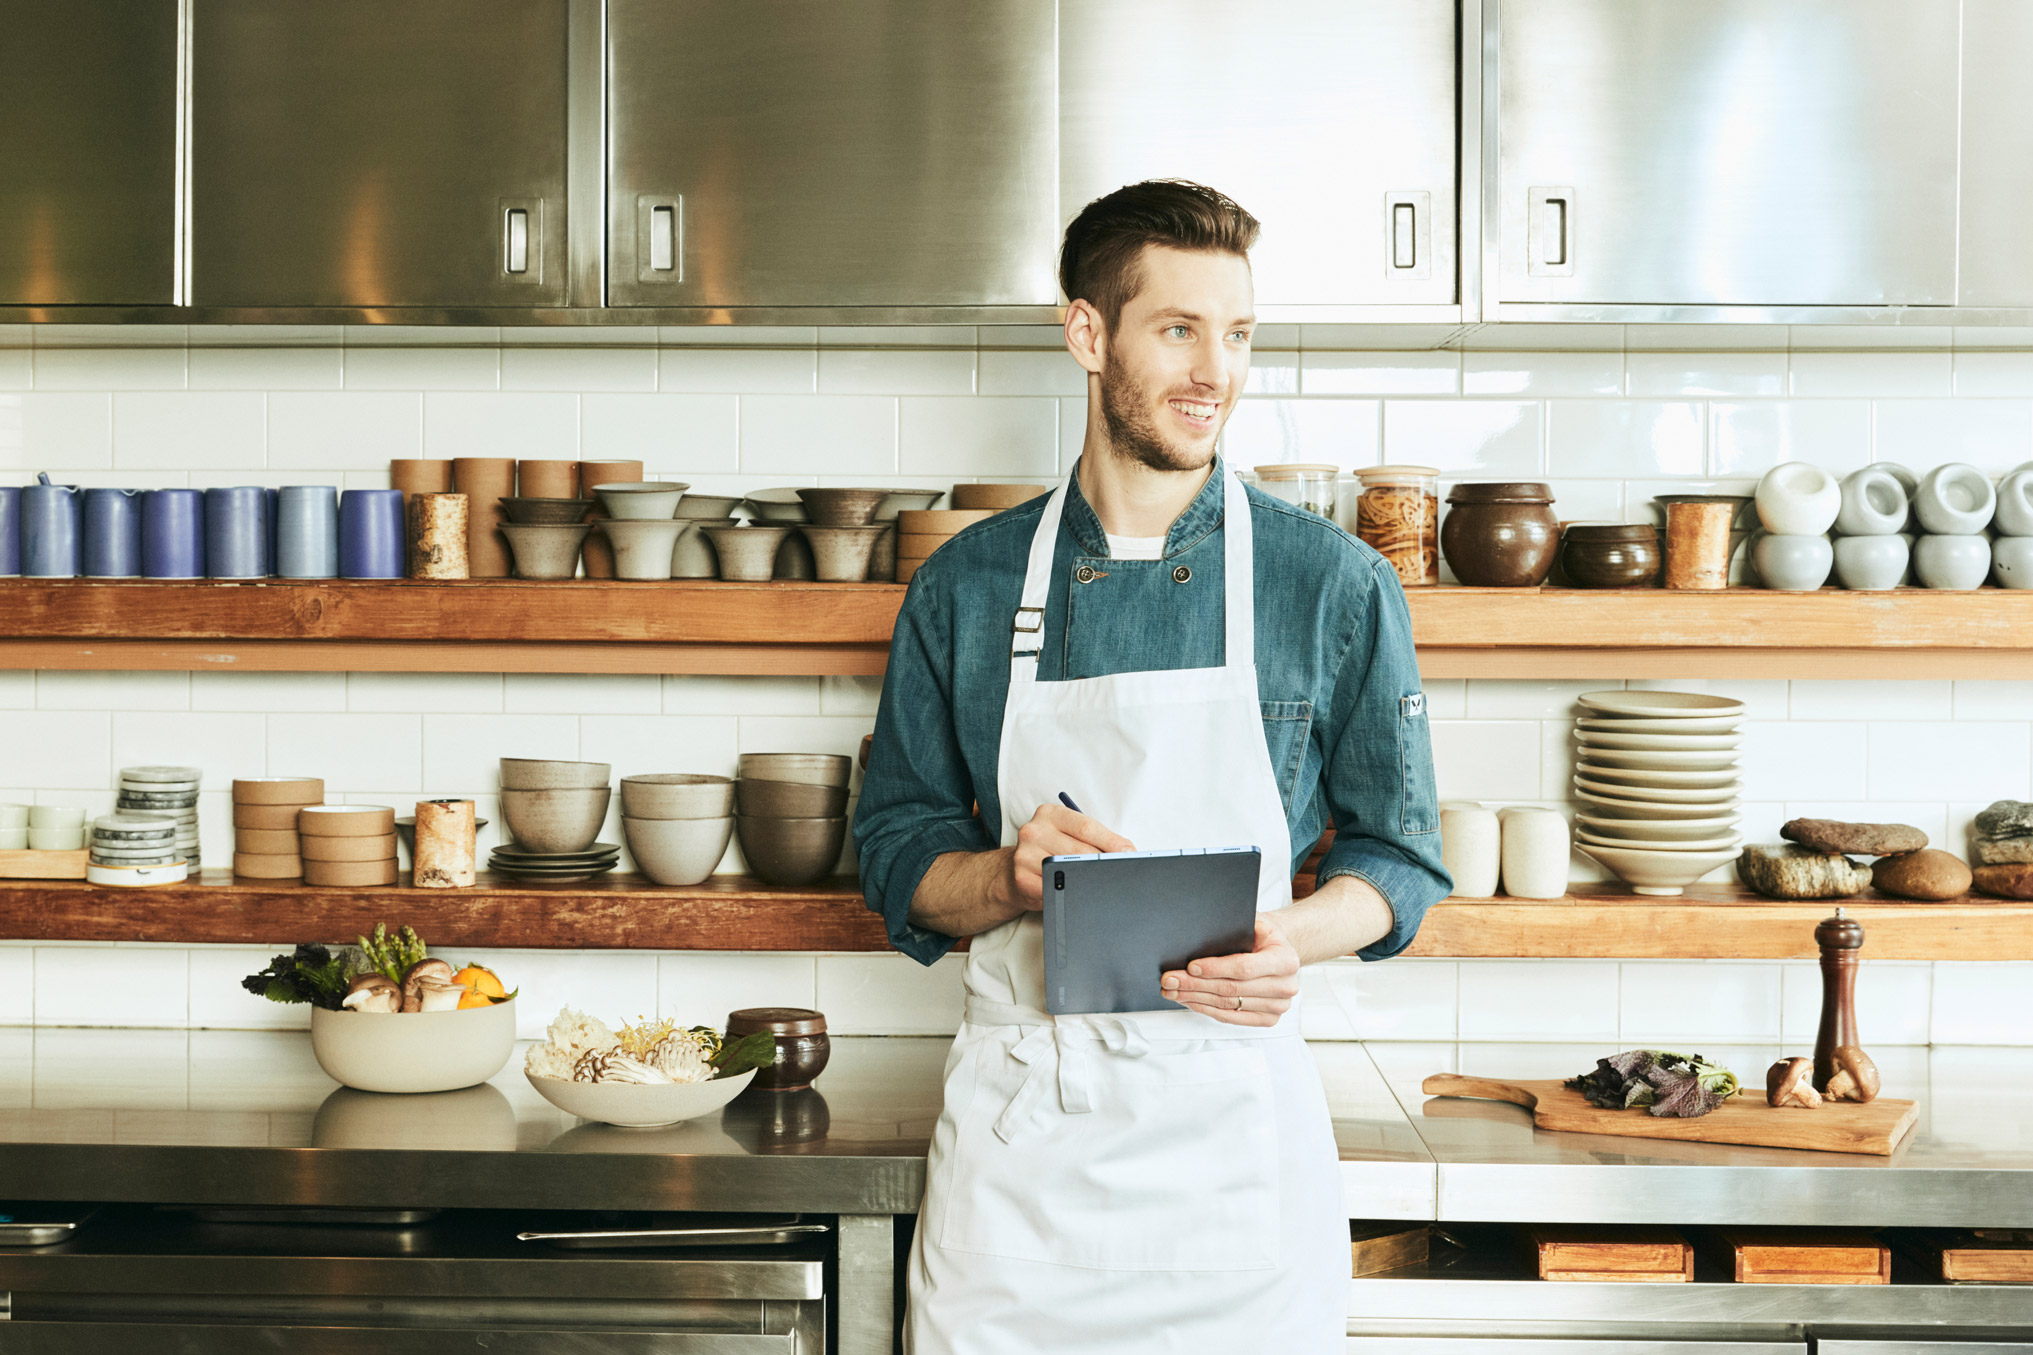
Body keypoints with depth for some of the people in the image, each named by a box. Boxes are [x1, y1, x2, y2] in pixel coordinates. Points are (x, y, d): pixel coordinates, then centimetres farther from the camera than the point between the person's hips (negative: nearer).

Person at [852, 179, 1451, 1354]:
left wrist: (1295, 938, -15)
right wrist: (1010, 878, -14)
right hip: (1018, 1133, 1)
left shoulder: (1334, 585, 1)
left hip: (1235, 1129, -1)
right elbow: (901, 861, 8)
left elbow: (1401, 857, 5)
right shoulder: (967, 587, 5)